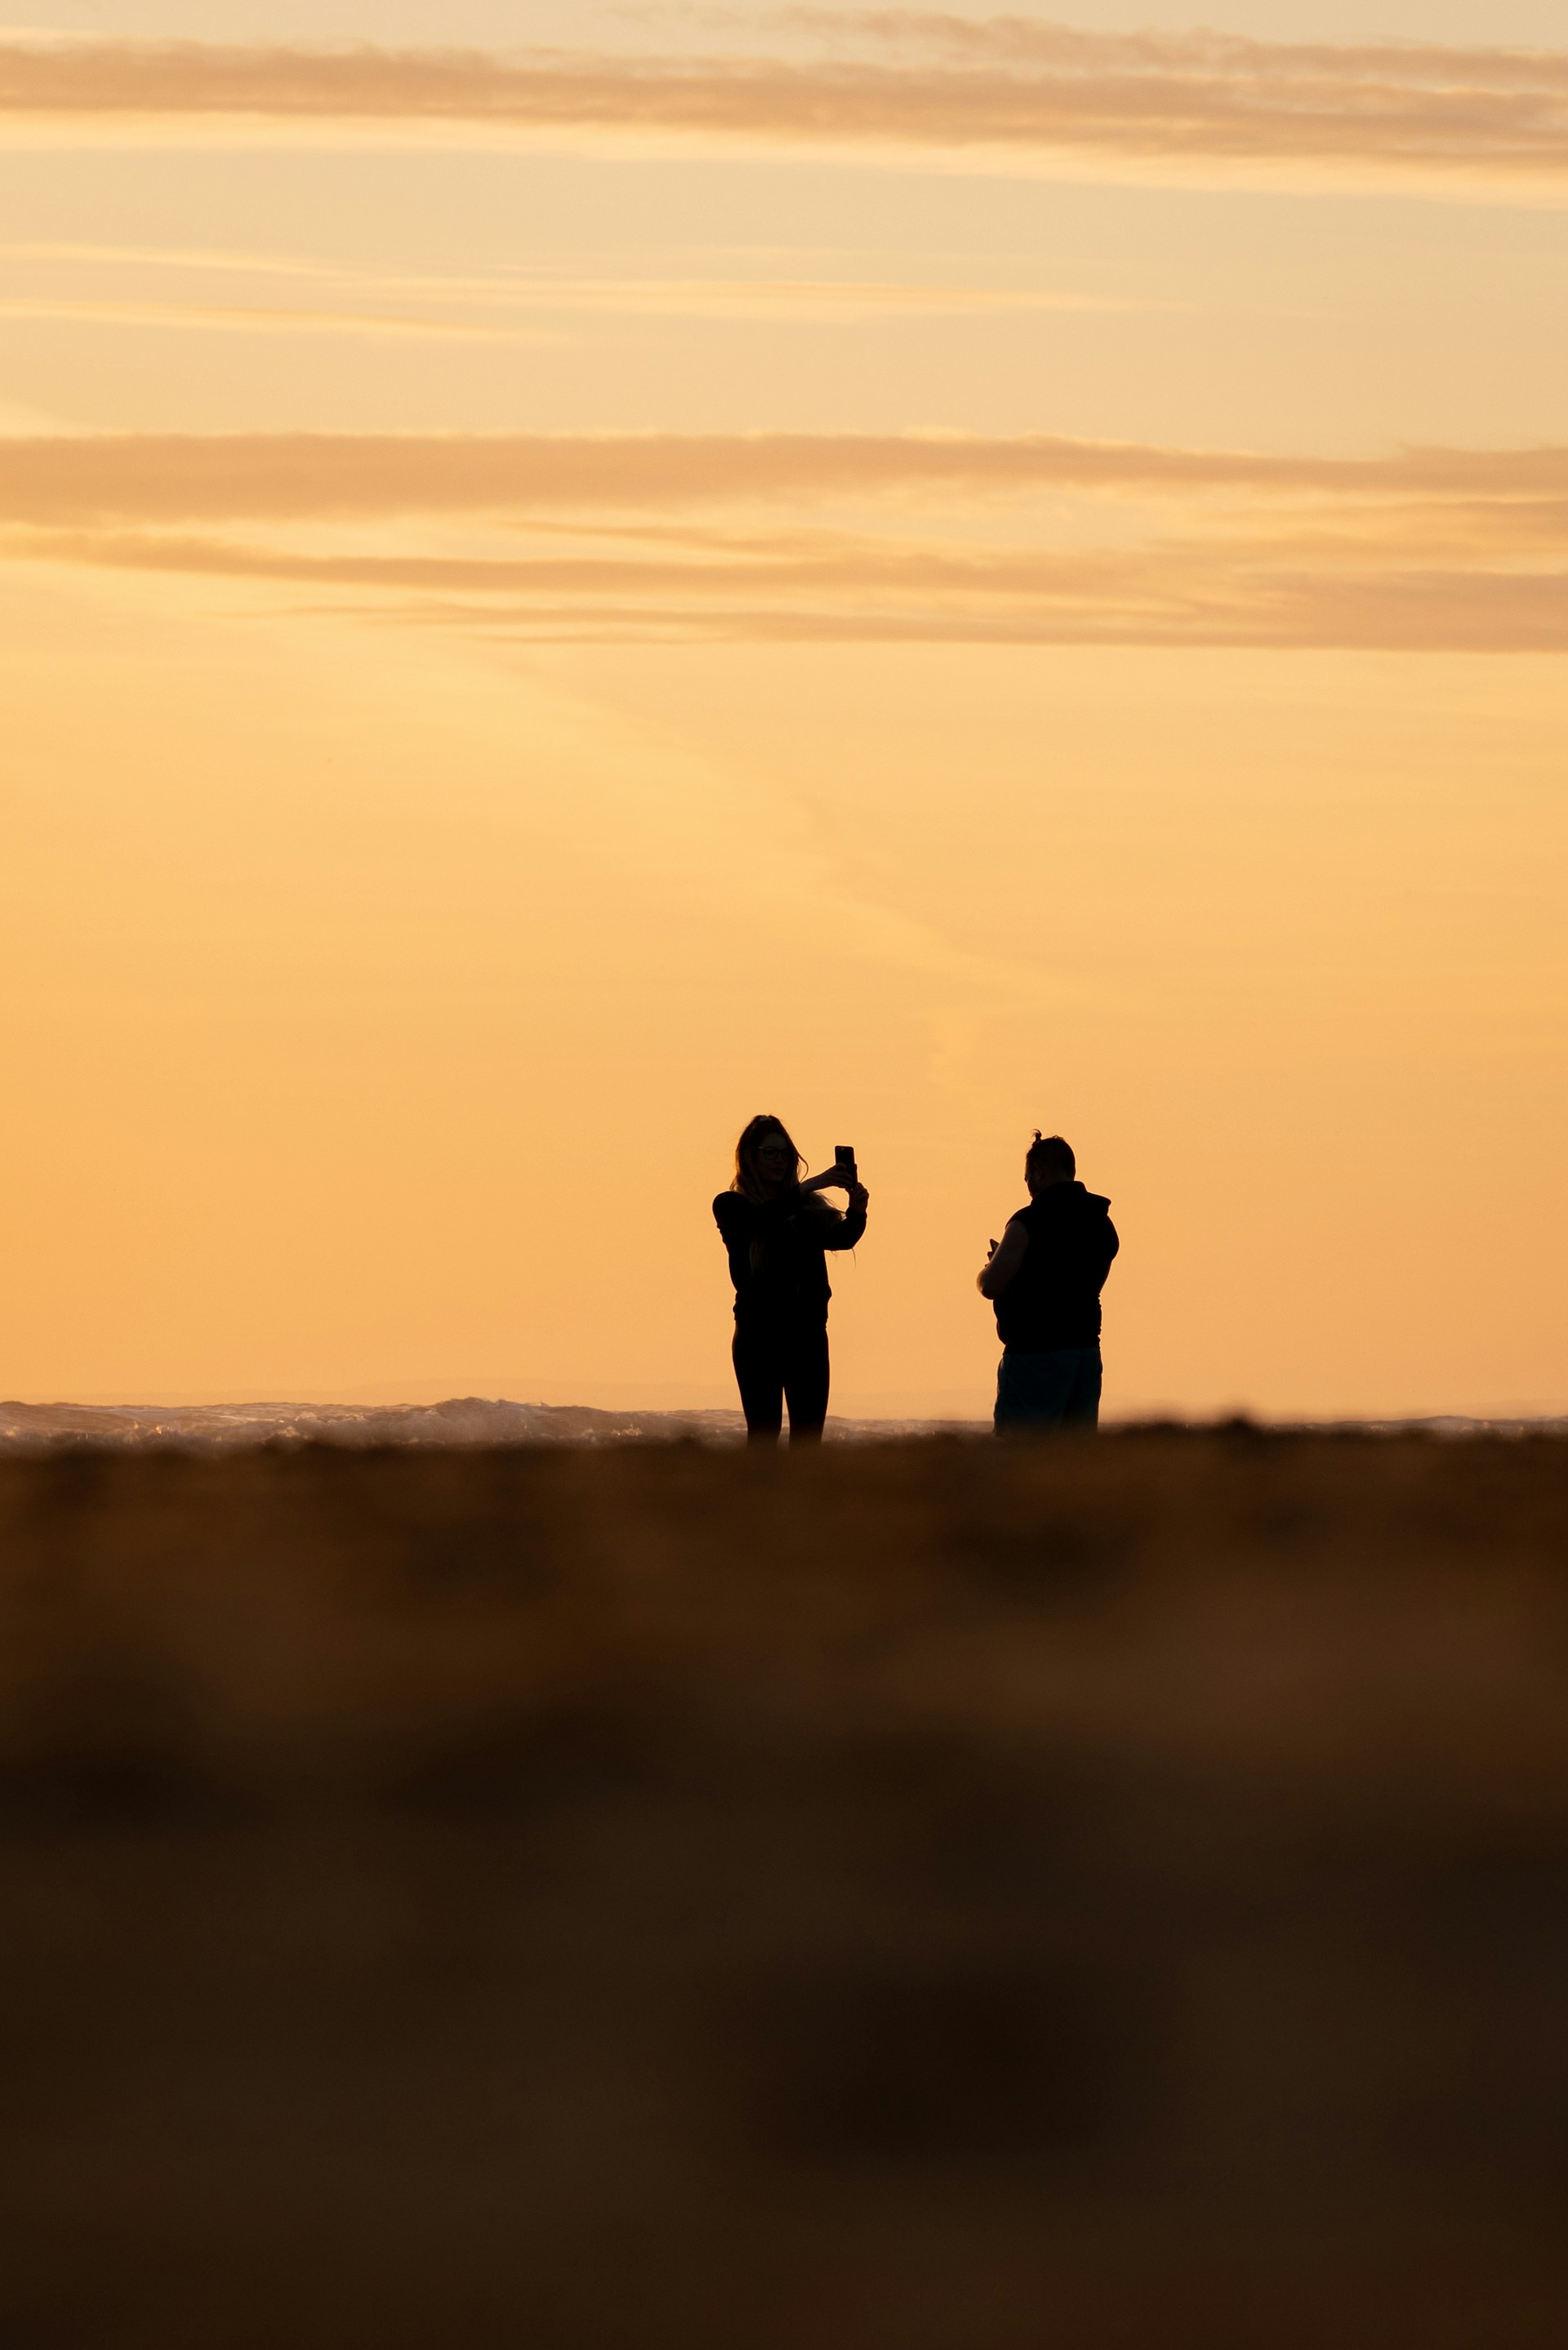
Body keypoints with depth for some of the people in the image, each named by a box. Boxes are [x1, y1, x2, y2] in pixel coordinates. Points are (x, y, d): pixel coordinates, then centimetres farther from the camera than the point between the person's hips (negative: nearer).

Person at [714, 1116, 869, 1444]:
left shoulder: (807, 1207, 12)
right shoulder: (731, 1205, 3)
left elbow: (840, 1237, -3)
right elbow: (759, 1220, -18)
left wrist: (856, 1213, -25)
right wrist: (809, 1186, -28)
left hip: (808, 1331, 3)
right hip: (759, 1332, -3)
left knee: (809, 1433, -1)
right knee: (764, 1433, -8)